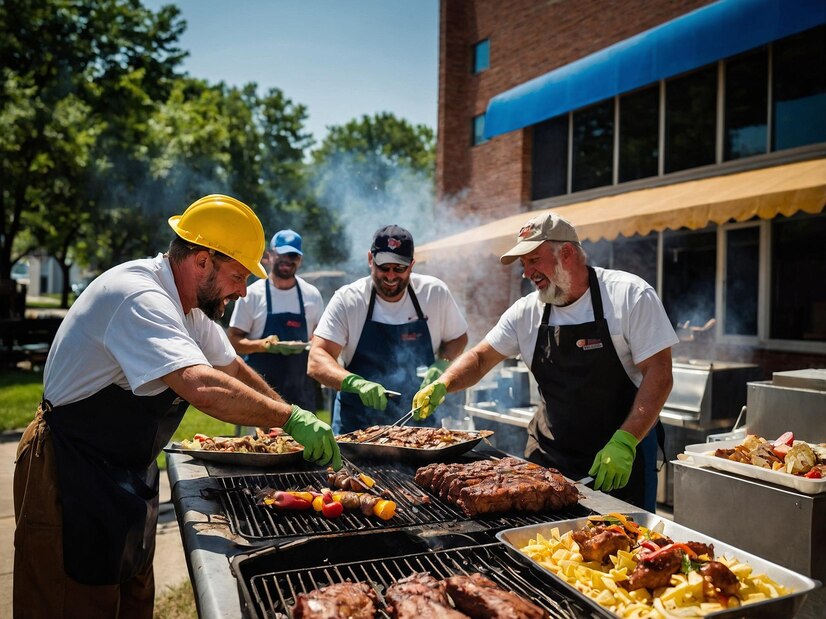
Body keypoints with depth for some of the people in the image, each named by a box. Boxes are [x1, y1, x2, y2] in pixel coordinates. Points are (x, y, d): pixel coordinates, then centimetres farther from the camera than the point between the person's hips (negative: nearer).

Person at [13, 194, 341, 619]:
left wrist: (291, 420, 5)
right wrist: (290, 416, -34)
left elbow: (232, 368, 12)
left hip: (127, 471, 9)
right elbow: (203, 387, -43)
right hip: (72, 473, -9)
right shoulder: (138, 296, -29)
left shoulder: (189, 301, 2)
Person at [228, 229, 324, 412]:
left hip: (301, 388, 3)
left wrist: (306, 345, -7)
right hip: (260, 386, -2)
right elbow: (233, 340, -1)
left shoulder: (312, 295, 6)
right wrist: (263, 344, -18)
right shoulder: (252, 294, -2)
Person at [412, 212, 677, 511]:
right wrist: (442, 385, -10)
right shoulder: (527, 311, 2)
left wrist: (624, 442, -22)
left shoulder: (630, 295, -11)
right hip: (547, 456, 4)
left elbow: (658, 374, -14)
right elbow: (480, 357, 9)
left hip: (623, 454, -3)